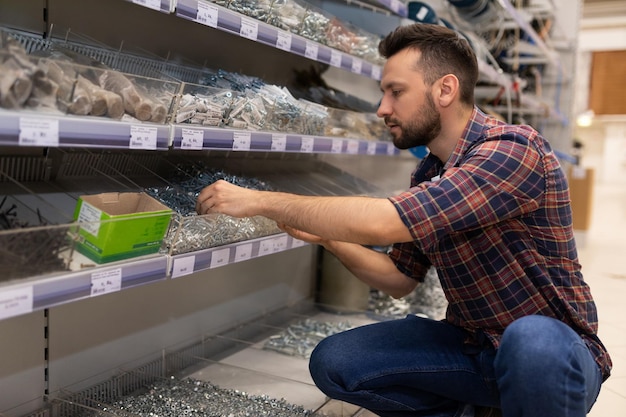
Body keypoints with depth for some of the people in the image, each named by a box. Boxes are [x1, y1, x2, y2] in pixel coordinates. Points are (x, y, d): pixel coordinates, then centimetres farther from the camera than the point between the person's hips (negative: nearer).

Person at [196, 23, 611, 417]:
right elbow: (401, 279, 10)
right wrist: (326, 236, -5)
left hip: (554, 349, -6)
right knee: (333, 363, -8)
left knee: (532, 340, -41)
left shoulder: (514, 149, -23)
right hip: (468, 345, 7)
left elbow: (378, 222, -32)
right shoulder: (427, 176, 3)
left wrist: (262, 200, -22)